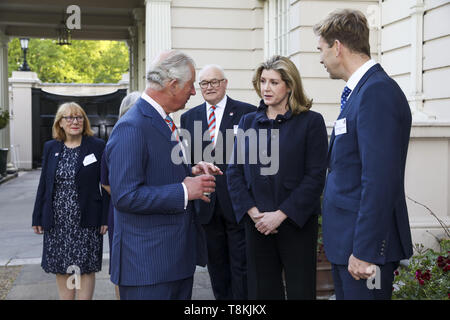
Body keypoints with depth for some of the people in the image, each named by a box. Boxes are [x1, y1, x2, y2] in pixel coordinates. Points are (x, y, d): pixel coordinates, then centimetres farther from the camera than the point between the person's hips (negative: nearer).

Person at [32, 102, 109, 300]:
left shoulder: (97, 147, -2)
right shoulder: (50, 148, 8)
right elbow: (43, 184, 10)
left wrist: (106, 218, -8)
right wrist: (38, 217, 7)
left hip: (86, 221, -3)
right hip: (57, 222, 3)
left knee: (85, 268, 3)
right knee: (61, 268, 10)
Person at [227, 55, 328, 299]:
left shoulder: (311, 121, -3)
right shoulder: (248, 122, 9)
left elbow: (315, 176, -9)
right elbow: (234, 172, 6)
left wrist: (281, 214, -14)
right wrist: (253, 212, -7)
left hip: (296, 223, -3)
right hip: (256, 224, 4)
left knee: (300, 290, 5)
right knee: (262, 290, 10)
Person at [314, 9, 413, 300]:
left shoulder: (378, 92, -18)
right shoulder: (360, 90, 12)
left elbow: (380, 180, -24)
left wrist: (365, 251, -22)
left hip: (367, 243, -9)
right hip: (346, 242, 9)